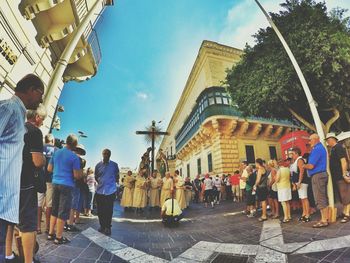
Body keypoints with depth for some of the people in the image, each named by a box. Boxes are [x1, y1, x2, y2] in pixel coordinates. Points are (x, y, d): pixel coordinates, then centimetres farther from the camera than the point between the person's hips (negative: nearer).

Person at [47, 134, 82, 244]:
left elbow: (49, 168, 14)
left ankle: (51, 233, 27)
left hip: (55, 183, 7)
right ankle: (59, 237, 10)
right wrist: (81, 172, 8)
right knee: (63, 212, 2)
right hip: (66, 185, -7)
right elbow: (76, 175, -12)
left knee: (54, 209, 18)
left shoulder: (56, 152, 6)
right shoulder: (74, 157, -12)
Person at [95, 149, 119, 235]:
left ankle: (108, 227, 17)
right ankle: (102, 226, 28)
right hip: (100, 191, 3)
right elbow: (96, 177, 14)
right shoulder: (98, 165, 2)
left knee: (109, 210, 2)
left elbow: (117, 176, 8)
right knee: (100, 210, 11)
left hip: (110, 191, -2)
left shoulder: (114, 165, -3)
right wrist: (101, 183, 9)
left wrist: (111, 182, 4)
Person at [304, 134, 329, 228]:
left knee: (320, 199, -4)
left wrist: (304, 166, 0)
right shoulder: (322, 147, 16)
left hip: (317, 176, -10)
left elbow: (311, 166, -18)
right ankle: (326, 218, 21)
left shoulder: (316, 149, -16)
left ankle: (324, 220, 1)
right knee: (324, 198, 14)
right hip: (322, 174, 10)